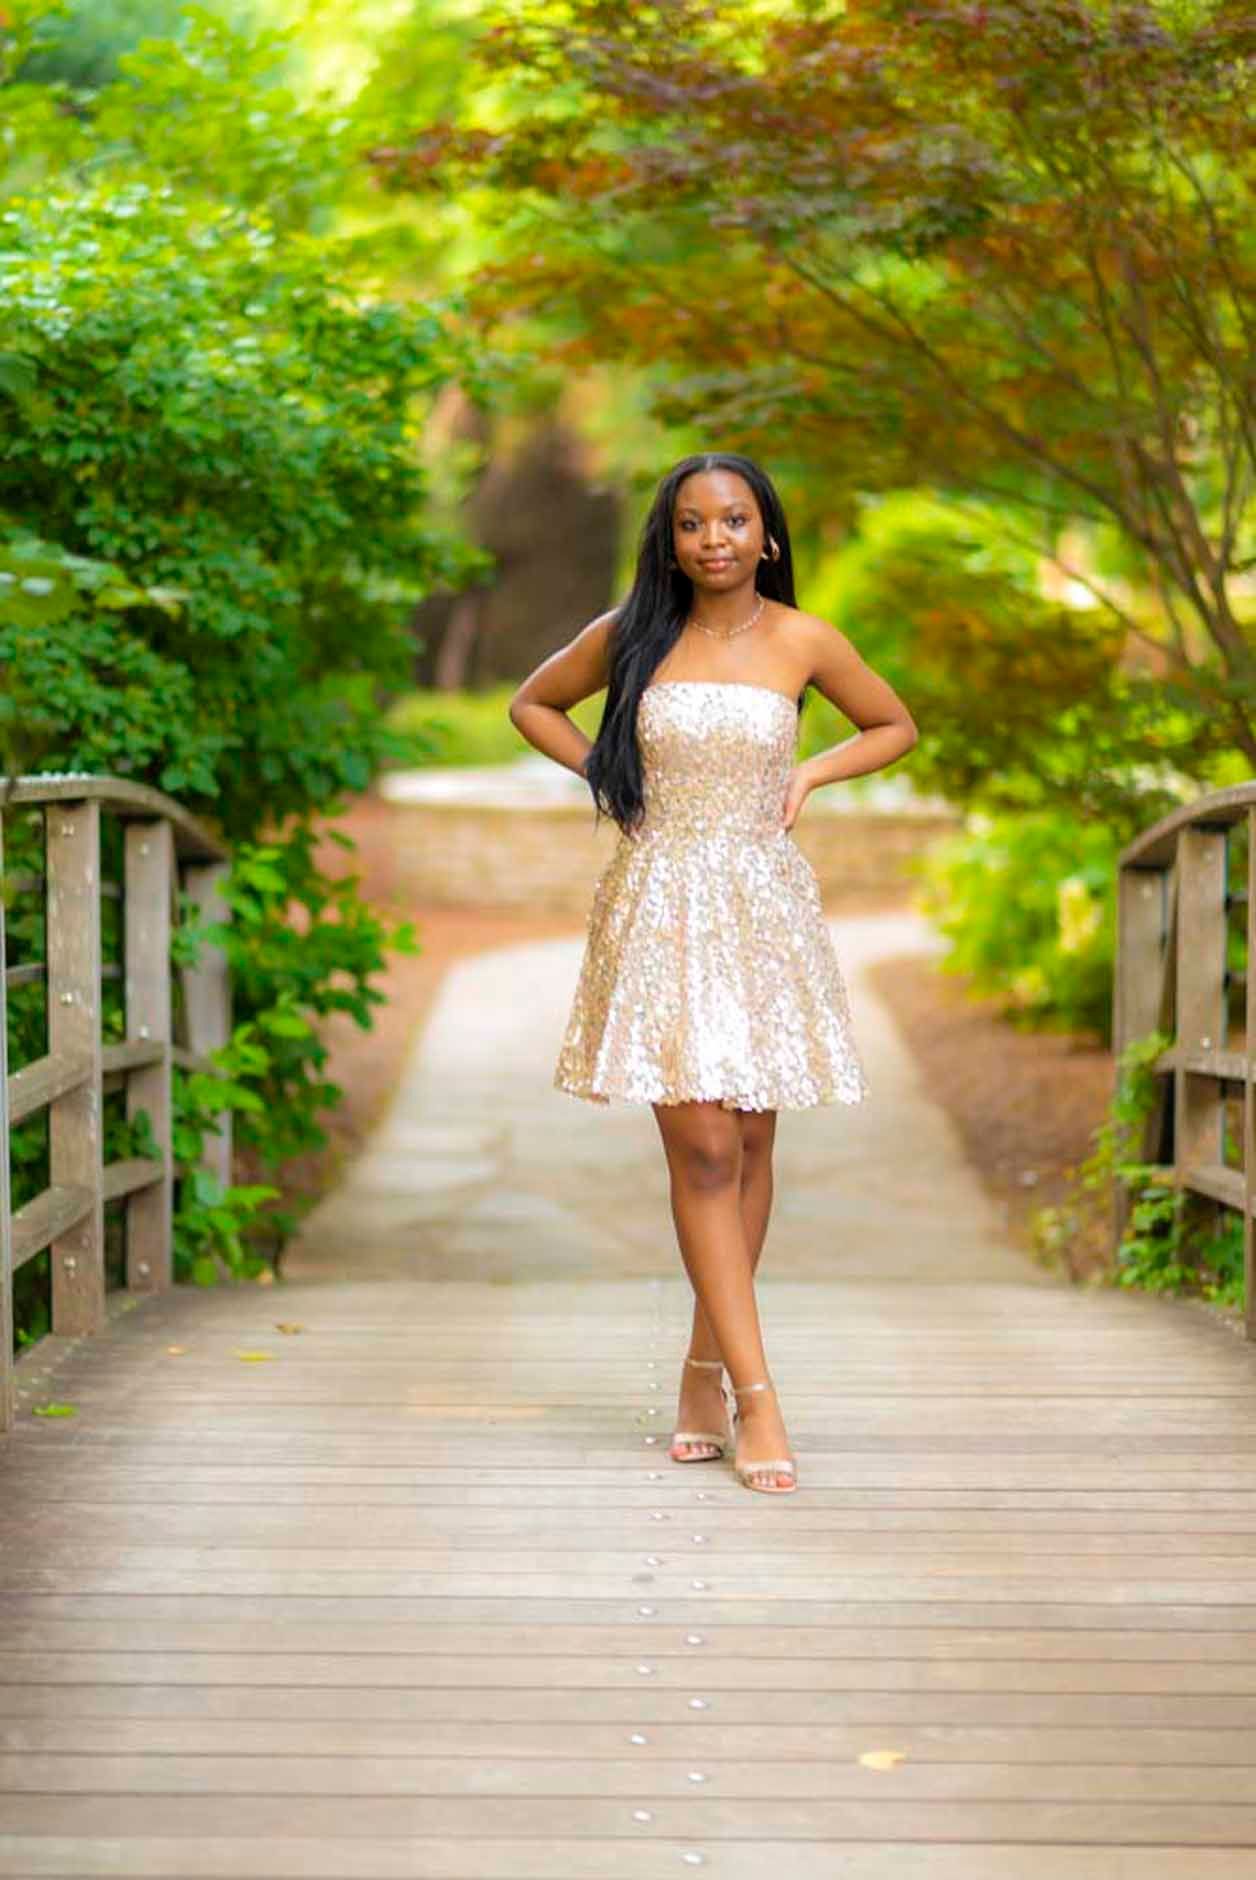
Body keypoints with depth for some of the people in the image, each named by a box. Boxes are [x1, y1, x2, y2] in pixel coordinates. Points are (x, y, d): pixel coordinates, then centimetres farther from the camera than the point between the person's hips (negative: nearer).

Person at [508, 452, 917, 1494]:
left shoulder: (803, 642, 1)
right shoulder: (629, 636, 1)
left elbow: (896, 724, 16)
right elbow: (533, 705, 18)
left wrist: (809, 773, 2)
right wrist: (603, 772, 5)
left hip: (763, 905, 1)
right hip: (660, 906, -1)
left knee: (749, 1147, 5)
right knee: (704, 1148, -9)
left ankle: (706, 1369, 19)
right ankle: (755, 1394, -9)